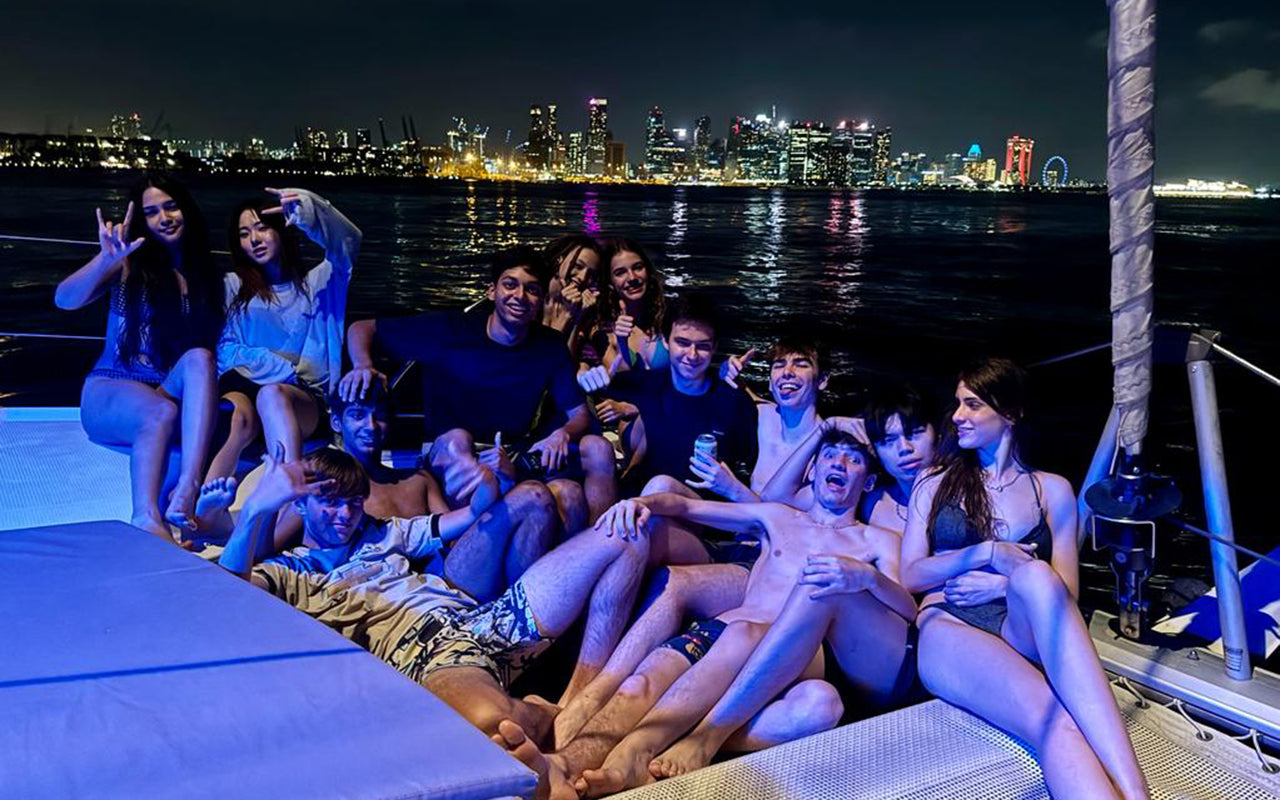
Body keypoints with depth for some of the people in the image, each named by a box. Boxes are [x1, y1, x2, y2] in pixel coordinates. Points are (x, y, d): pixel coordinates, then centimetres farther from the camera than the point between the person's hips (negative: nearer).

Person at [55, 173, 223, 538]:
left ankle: (188, 488, -47)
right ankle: (145, 518, -53)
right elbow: (65, 300, -14)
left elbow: (211, 348, 13)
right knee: (162, 411, -37)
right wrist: (107, 259, -31)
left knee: (199, 357, -32)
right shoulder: (130, 264, 3)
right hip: (112, 391, -2)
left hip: (176, 391, 2)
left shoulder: (204, 274, 13)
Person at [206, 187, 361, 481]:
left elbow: (348, 243, 1)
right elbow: (224, 349, 9)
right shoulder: (234, 286, 23)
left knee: (272, 395, -38)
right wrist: (283, 371, -5)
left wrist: (309, 209, -17)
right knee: (237, 419, -36)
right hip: (242, 388, 1)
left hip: (304, 402, -1)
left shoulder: (316, 282, 22)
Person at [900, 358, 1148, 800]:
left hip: (1023, 629, 1)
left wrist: (1007, 585, -6)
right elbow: (910, 575, 11)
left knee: (1035, 576, -41)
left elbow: (1066, 589, 13)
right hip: (950, 629, -1)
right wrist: (985, 553, -3)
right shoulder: (934, 483, 20)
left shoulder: (1052, 490, 20)